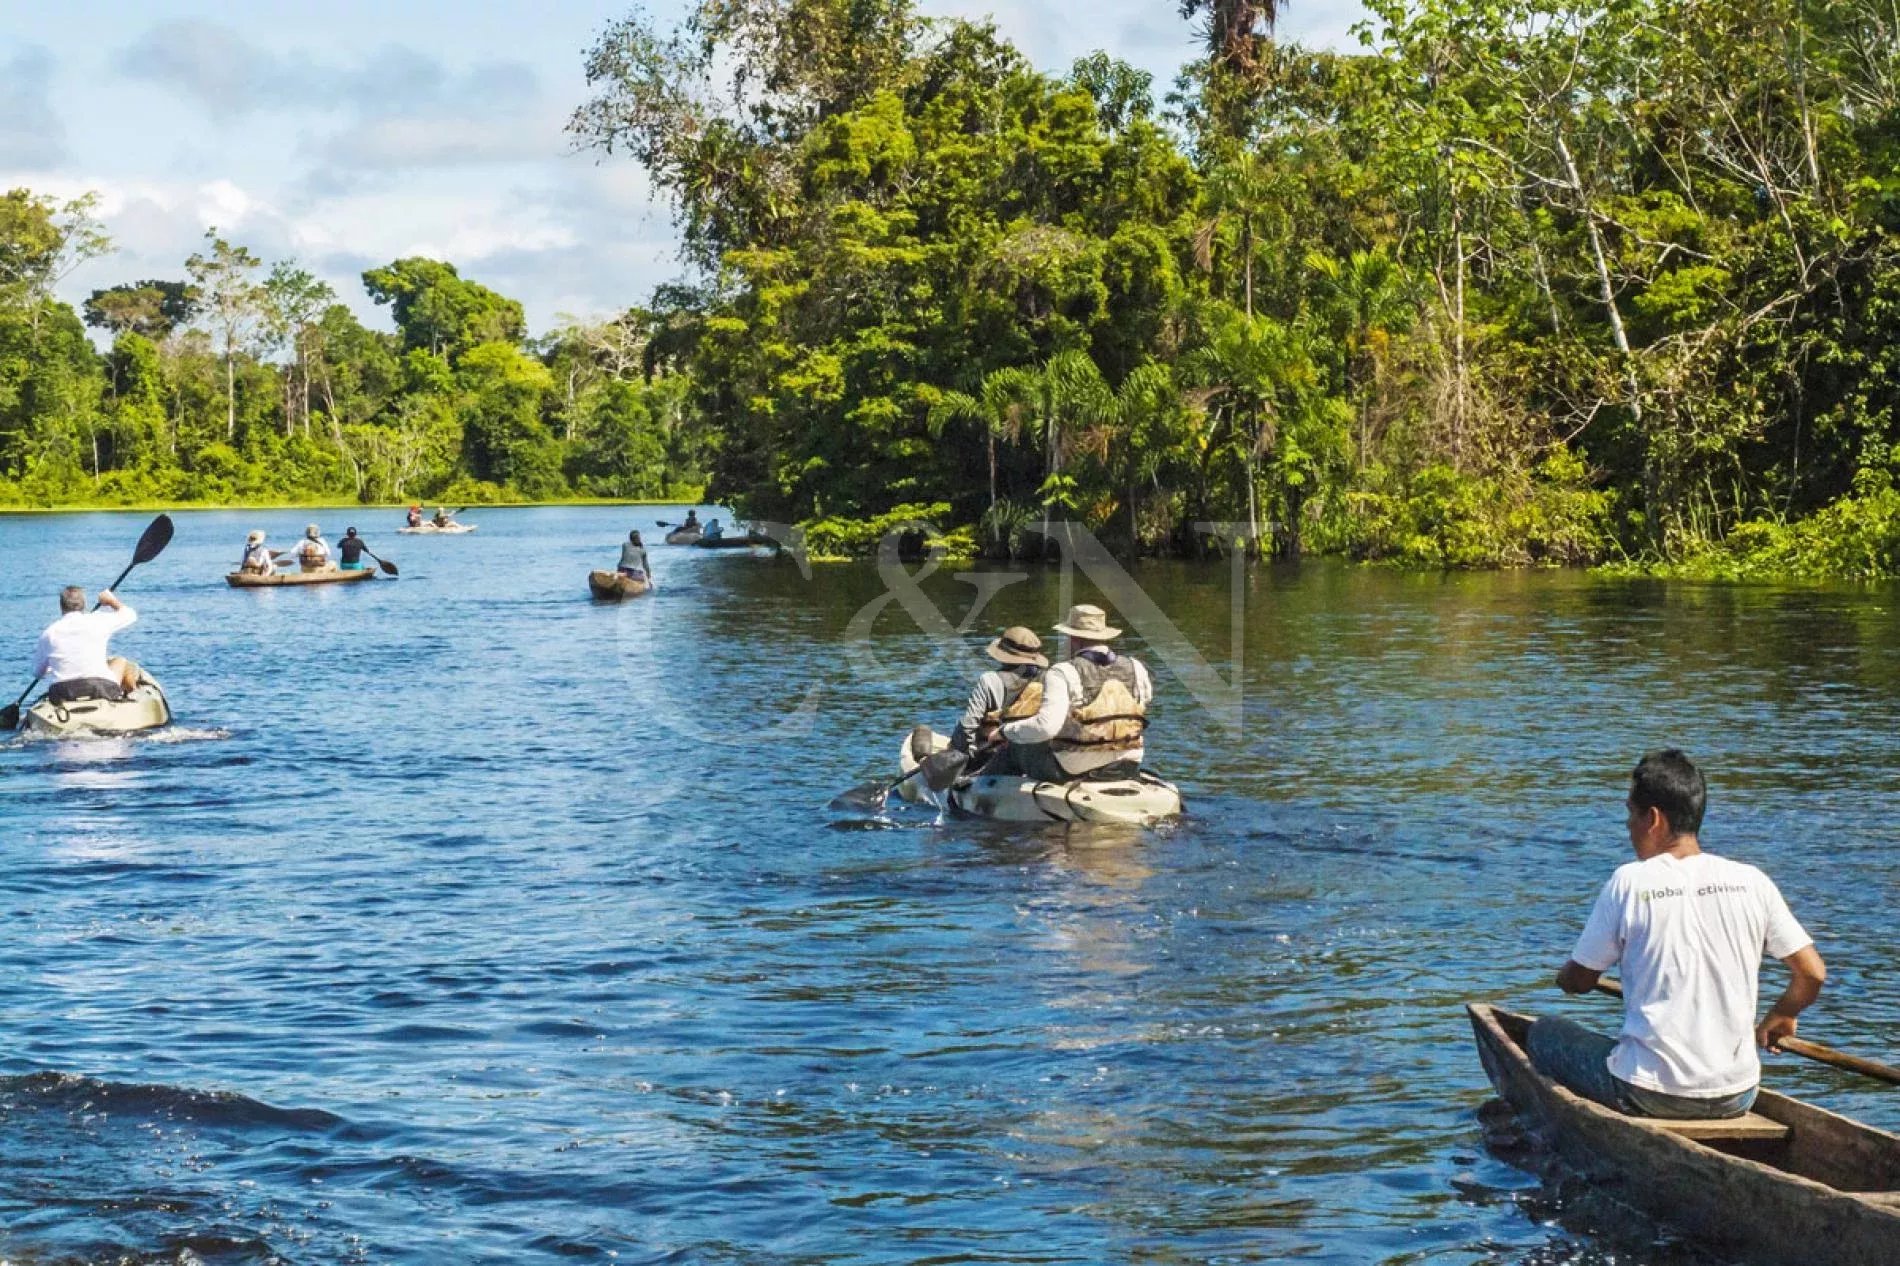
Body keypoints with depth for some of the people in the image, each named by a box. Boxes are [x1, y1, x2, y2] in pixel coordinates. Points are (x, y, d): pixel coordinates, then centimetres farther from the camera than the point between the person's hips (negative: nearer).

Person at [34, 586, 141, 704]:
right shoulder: (96, 621, 0)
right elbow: (129, 614, 17)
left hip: (63, 698, 2)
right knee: (121, 662, 26)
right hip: (102, 691, -2)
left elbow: (37, 672, 17)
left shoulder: (49, 633, 6)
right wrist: (112, 601, 37)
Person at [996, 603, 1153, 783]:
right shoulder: (1136, 668, 1)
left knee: (1015, 748, 23)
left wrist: (1007, 730, -12)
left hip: (1071, 771, -5)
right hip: (1126, 768, 5)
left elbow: (1046, 725, -27)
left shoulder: (1063, 674, -16)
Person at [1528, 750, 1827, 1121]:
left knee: (1545, 1033, 20)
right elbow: (1814, 974, 2)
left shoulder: (1629, 882, -8)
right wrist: (1778, 1019, 23)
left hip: (1650, 1096, -4)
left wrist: (1568, 975, 25)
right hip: (1737, 1098, 4)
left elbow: (1577, 982, 1)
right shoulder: (1752, 881, -1)